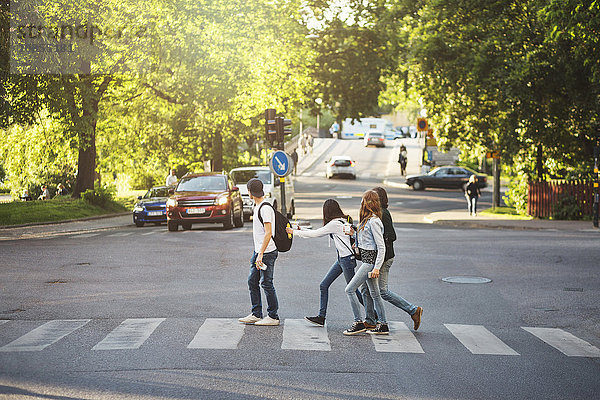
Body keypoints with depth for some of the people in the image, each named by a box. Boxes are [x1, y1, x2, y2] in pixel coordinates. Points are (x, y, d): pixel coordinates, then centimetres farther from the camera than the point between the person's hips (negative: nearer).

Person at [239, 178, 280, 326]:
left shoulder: (265, 208, -18)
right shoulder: (257, 206, 14)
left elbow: (268, 233, -23)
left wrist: (261, 254, -27)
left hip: (267, 252, -10)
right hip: (258, 250, 10)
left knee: (266, 283, -5)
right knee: (252, 281, 11)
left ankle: (273, 316, 3)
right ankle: (256, 314, 18)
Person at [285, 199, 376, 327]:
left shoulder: (335, 224, -16)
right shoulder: (343, 221, 10)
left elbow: (315, 234, -11)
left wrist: (294, 232, -2)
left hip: (347, 259, -10)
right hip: (341, 259, 10)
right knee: (324, 285, 8)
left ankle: (371, 319, 8)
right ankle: (321, 317, 11)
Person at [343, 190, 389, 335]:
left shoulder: (373, 221, -17)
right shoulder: (367, 219, 12)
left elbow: (381, 247, -19)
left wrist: (376, 268, -21)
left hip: (371, 260, -10)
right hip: (367, 259, 10)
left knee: (350, 289, -9)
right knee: (374, 294, 13)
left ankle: (359, 323, -5)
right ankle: (383, 325, 18)